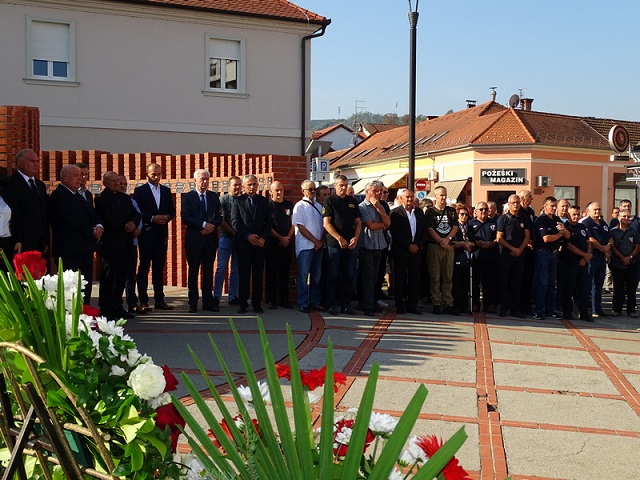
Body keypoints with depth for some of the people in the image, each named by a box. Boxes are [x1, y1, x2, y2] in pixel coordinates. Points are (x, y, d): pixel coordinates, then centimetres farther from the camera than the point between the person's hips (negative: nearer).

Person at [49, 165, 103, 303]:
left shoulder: (79, 196, 21)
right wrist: (92, 231, -8)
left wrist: (99, 227, -4)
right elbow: (72, 220, -18)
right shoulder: (58, 196, -9)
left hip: (84, 250, 9)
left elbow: (92, 215, 18)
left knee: (85, 288, 9)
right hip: (69, 251, -9)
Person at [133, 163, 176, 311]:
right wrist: (152, 218, -17)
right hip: (146, 234, -4)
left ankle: (159, 300, 13)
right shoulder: (140, 191, 0)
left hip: (162, 233, 4)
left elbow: (172, 210, 13)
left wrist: (167, 217, -8)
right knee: (144, 267, -1)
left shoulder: (166, 191, 13)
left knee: (159, 268, 8)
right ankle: (143, 301, 2)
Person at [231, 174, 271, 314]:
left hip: (260, 243, 2)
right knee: (244, 275, 1)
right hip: (243, 243, -2)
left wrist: (263, 238, -7)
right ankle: (243, 303, 7)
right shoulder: (238, 201, 5)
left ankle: (257, 304, 8)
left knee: (258, 275, 3)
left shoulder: (264, 201, 11)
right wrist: (248, 236, -13)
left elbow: (268, 222, 7)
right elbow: (235, 221, -3)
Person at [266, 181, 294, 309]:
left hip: (287, 244, 4)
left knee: (285, 272, 6)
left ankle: (284, 300, 11)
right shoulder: (267, 205, -1)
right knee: (272, 272, -1)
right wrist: (280, 238, -9)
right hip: (272, 243, -4)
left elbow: (293, 223, 11)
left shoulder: (289, 205, 11)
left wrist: (288, 238, -3)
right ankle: (272, 300, 4)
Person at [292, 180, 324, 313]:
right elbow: (300, 227, -10)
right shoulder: (300, 206, -3)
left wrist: (322, 241, -1)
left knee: (316, 275, 9)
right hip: (305, 246, -6)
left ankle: (315, 302, 17)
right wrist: (315, 241, -10)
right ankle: (303, 304, 1)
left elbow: (323, 226, 15)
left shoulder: (318, 206, 15)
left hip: (318, 246, 6)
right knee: (303, 275, -4)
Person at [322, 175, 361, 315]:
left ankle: (346, 304, 13)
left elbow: (358, 222, 13)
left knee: (349, 275, 6)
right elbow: (326, 223, -9)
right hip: (334, 244, -4)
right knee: (333, 275, 0)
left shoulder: (352, 201, 13)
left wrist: (356, 238, -4)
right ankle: (332, 305, 7)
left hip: (350, 244, 4)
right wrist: (340, 239, -14)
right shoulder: (330, 200, -1)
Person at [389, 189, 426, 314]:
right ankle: (400, 305, 8)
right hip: (400, 251, -4)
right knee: (400, 278, 1)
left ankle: (412, 304, 10)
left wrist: (418, 245, -4)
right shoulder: (395, 213, -2)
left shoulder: (419, 212, 12)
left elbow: (424, 231, 11)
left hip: (416, 250, 4)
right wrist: (408, 246, -12)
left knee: (414, 278, 3)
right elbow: (394, 232, -9)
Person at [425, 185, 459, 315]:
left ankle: (448, 304, 7)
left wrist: (448, 239, -11)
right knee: (435, 277, -2)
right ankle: (436, 304, 3)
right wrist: (441, 241, -15)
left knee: (448, 277, 5)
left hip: (448, 246, 4)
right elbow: (429, 229, -7)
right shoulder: (430, 211, 3)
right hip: (434, 246, -3)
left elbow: (455, 227, 5)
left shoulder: (451, 211, 14)